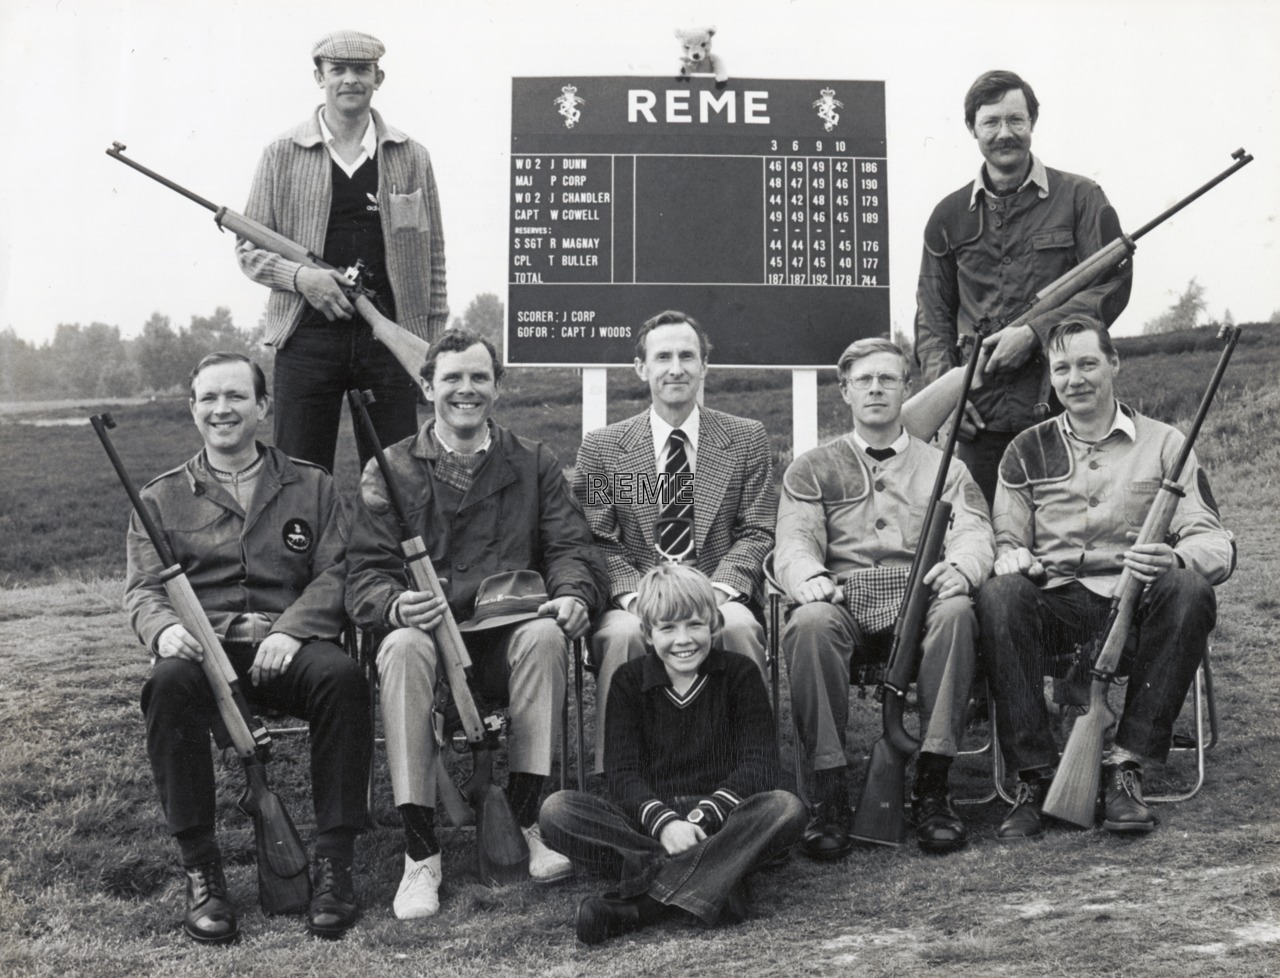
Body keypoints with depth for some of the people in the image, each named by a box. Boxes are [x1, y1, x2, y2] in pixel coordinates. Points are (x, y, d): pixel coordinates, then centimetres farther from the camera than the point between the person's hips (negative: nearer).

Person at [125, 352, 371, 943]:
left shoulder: (311, 486, 16)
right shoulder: (161, 499, 18)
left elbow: (335, 573, 4)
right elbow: (142, 589, 9)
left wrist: (290, 630, -15)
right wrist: (163, 628, -16)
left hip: (288, 645, 0)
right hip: (201, 646, 1)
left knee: (342, 677, -34)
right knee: (168, 684, -35)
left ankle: (334, 861, -24)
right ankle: (200, 868, -25)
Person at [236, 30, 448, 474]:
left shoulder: (411, 158, 10)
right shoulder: (281, 155, 7)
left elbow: (432, 256, 10)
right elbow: (248, 248, 7)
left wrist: (436, 345, 4)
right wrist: (299, 276, -12)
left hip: (390, 337, 1)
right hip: (307, 339, -1)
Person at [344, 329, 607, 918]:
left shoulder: (533, 464, 16)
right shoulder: (391, 470, 10)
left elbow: (571, 546, 8)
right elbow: (364, 575, 2)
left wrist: (574, 594, -16)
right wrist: (396, 605, -22)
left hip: (509, 637, 1)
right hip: (425, 631, -1)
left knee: (545, 636, -33)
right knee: (403, 648, -35)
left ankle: (529, 820, -22)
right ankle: (420, 853, -30)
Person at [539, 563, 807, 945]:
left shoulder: (739, 674, 4)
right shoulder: (629, 680, 7)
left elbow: (760, 765, -5)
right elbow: (621, 773, -3)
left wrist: (703, 817, -21)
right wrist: (664, 822, -24)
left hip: (724, 819, -1)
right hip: (647, 818, 1)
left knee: (786, 807, -33)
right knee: (556, 810, -24)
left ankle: (637, 905, -38)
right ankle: (713, 880, -34)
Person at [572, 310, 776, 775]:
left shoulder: (747, 439, 12)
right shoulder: (601, 447, 10)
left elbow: (758, 532, 6)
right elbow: (597, 541, 4)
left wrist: (721, 587, -13)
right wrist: (634, 593, -15)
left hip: (717, 599, 0)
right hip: (634, 601, 0)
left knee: (739, 627, -33)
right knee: (622, 633, -33)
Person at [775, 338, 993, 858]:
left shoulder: (944, 467, 23)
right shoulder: (811, 469, 21)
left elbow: (974, 533, 6)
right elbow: (794, 542, 6)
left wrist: (960, 568, -20)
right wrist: (810, 578, -20)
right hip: (843, 604, 0)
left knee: (956, 611, -34)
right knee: (810, 623, -35)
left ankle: (932, 788, -28)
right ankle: (830, 791, -28)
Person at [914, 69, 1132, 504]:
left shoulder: (1079, 198, 6)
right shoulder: (949, 216, 14)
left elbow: (1113, 285, -2)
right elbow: (932, 315, 15)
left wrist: (1034, 332, -13)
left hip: (1063, 408, -2)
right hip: (979, 417, 2)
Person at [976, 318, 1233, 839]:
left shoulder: (1162, 443, 10)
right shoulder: (1027, 451, 14)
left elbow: (1215, 543, 1)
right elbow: (1005, 544, 10)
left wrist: (1173, 560, -24)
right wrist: (1018, 562, -16)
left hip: (1137, 608, 0)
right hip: (1055, 611, 0)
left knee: (1190, 591, -32)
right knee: (998, 597, -31)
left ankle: (1127, 767, -25)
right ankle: (1034, 776, -27)